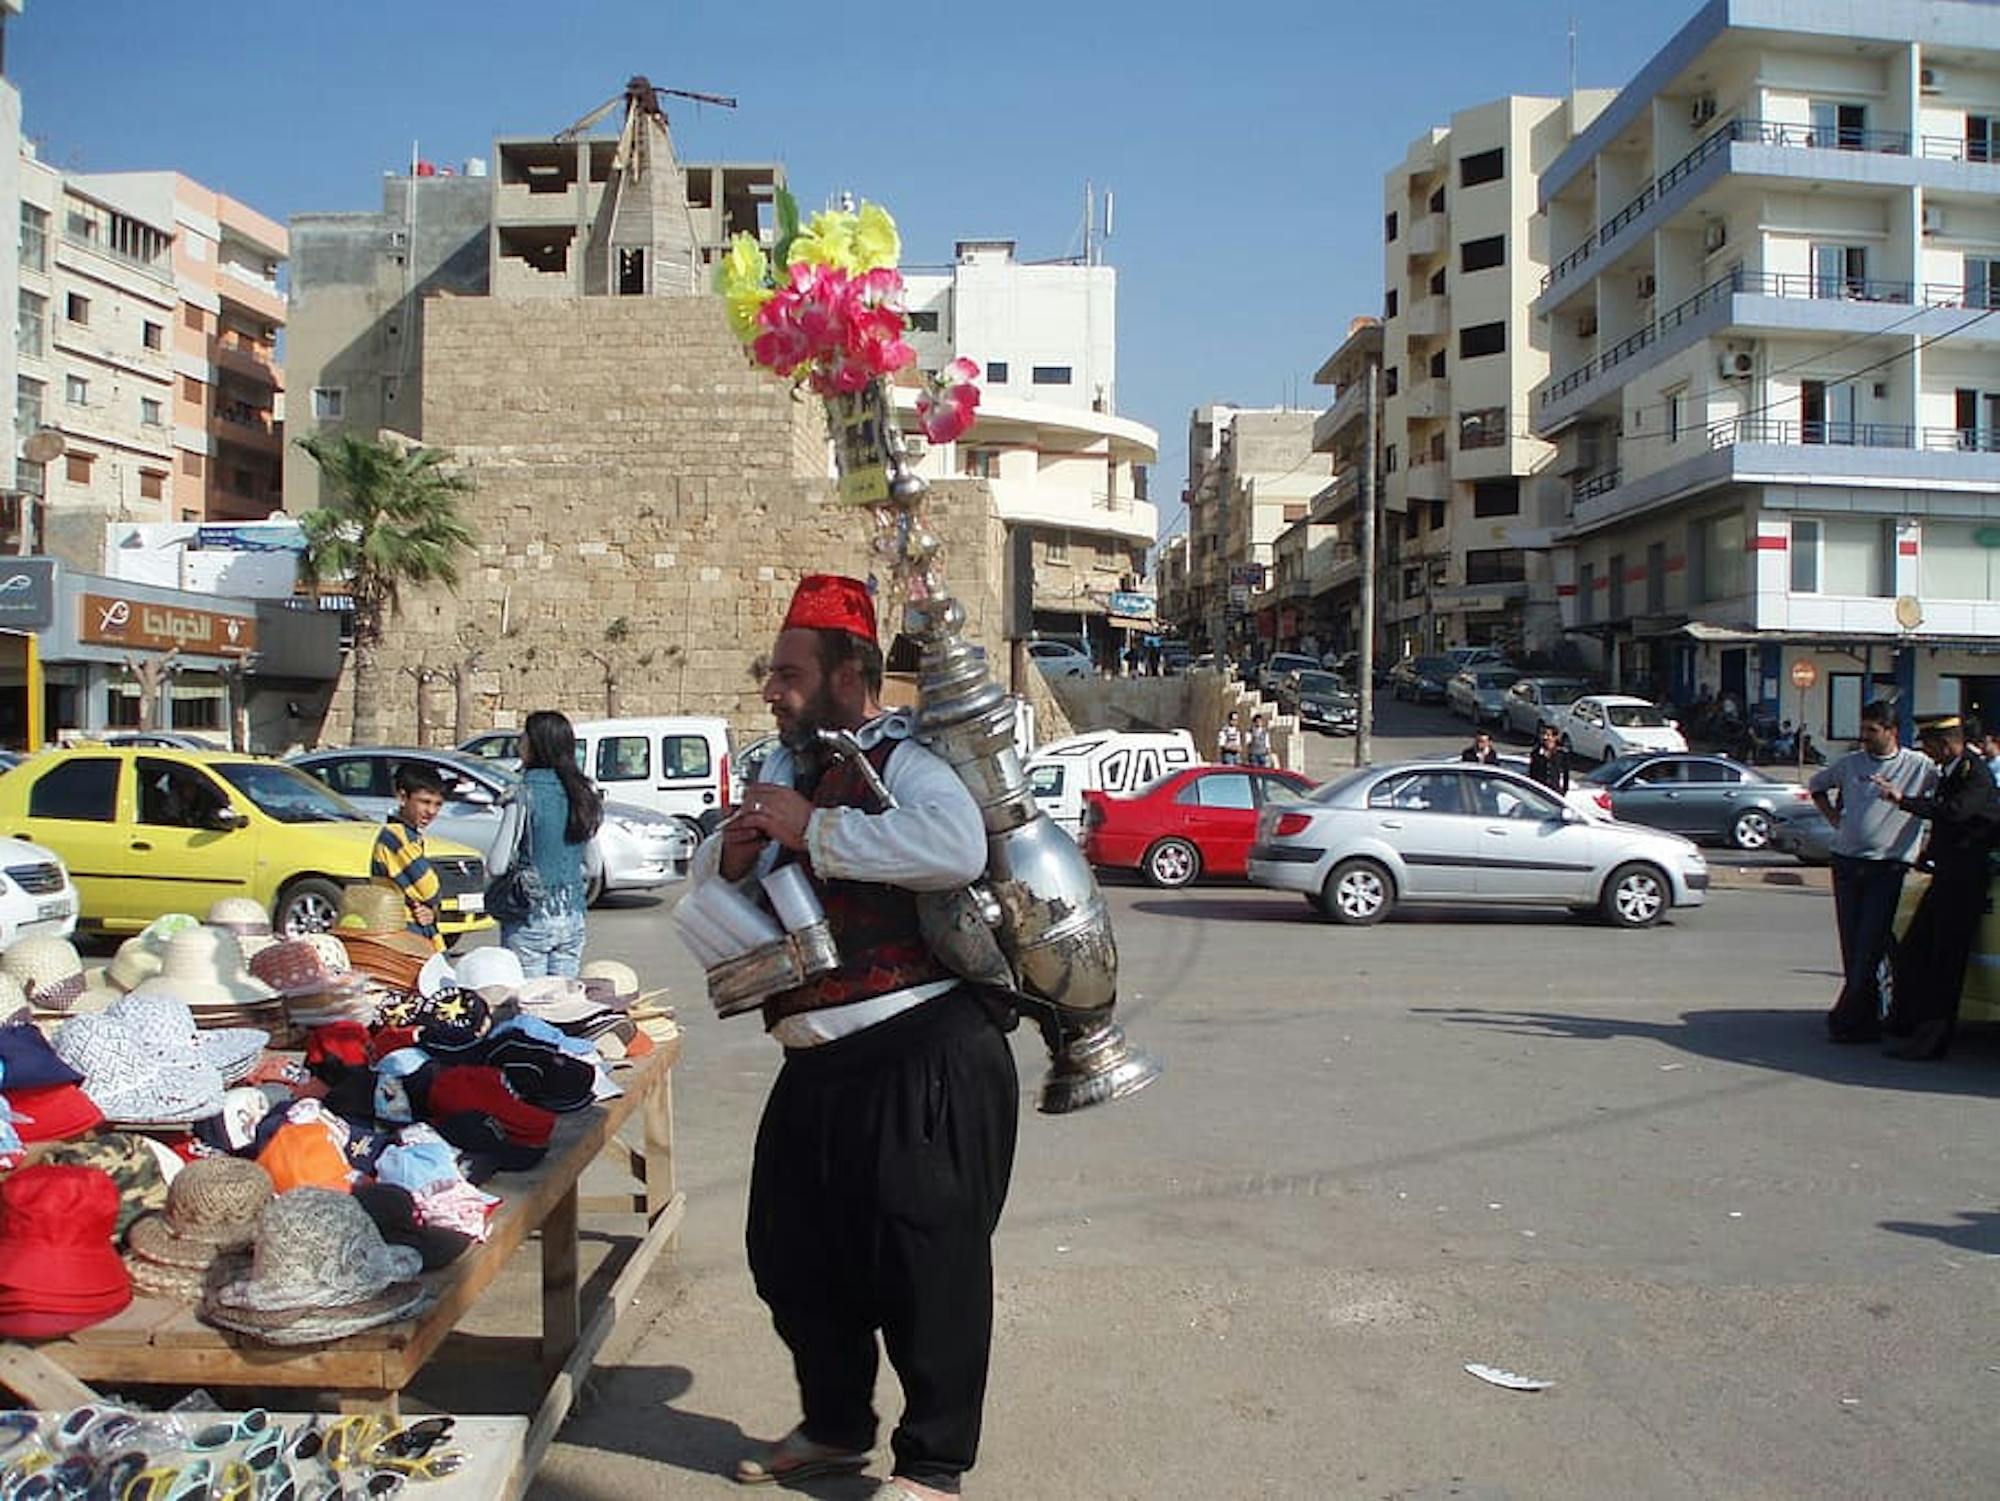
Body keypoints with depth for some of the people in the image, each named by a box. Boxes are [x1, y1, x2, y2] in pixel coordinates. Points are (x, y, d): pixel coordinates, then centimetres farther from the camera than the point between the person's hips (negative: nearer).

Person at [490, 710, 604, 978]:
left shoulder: (525, 795, -13)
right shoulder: (584, 795, 4)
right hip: (573, 919, 6)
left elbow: (496, 866, -14)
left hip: (531, 920, -5)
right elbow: (593, 867, 10)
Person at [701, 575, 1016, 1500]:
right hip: (820, 1065, 10)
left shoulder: (902, 761, -11)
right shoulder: (789, 766, 16)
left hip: (924, 1059, -9)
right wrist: (733, 852, -3)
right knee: (792, 1250, 19)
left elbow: (956, 848, -33)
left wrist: (813, 829, -25)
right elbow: (708, 880, 22)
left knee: (926, 1259, 0)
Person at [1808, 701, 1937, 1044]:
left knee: (1870, 946, -8)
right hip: (1847, 863, 4)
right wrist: (1834, 817, 17)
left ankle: (1847, 1016, -5)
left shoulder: (1919, 766, -1)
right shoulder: (1851, 762, 10)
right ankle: (1866, 1015, 17)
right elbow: (1817, 785, 25)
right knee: (1851, 945, 7)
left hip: (1887, 867, -4)